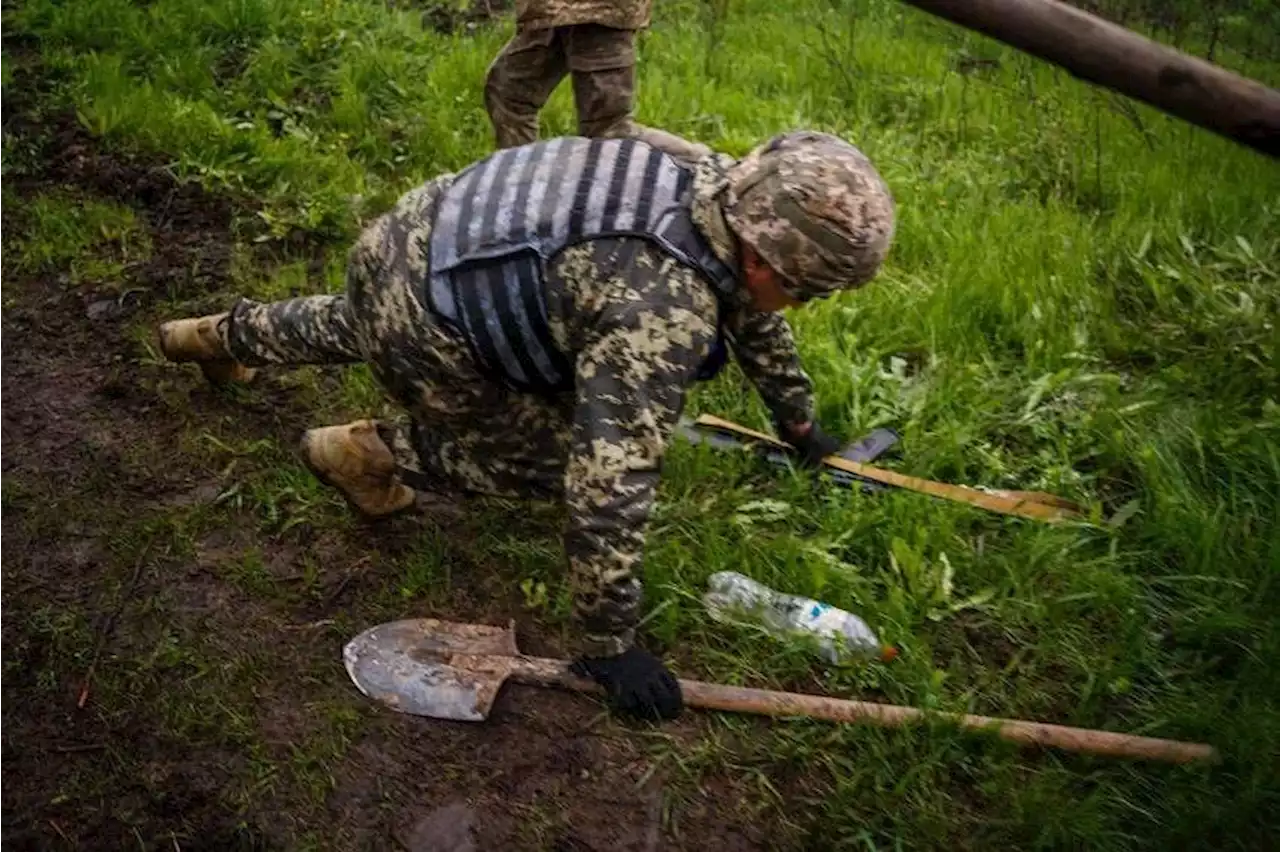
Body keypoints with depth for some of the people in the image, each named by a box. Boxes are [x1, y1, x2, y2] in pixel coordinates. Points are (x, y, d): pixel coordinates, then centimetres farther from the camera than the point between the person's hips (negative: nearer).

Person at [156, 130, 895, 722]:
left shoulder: (723, 194, -6)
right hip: (421, 317, -8)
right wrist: (610, 645, -20)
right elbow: (609, 485, -33)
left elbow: (750, 309, 13)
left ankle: (231, 334, 62)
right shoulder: (663, 313, -34)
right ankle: (370, 453, 11)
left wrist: (800, 421, 26)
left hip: (414, 237, 9)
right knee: (571, 457, -2)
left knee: (355, 331, 39)